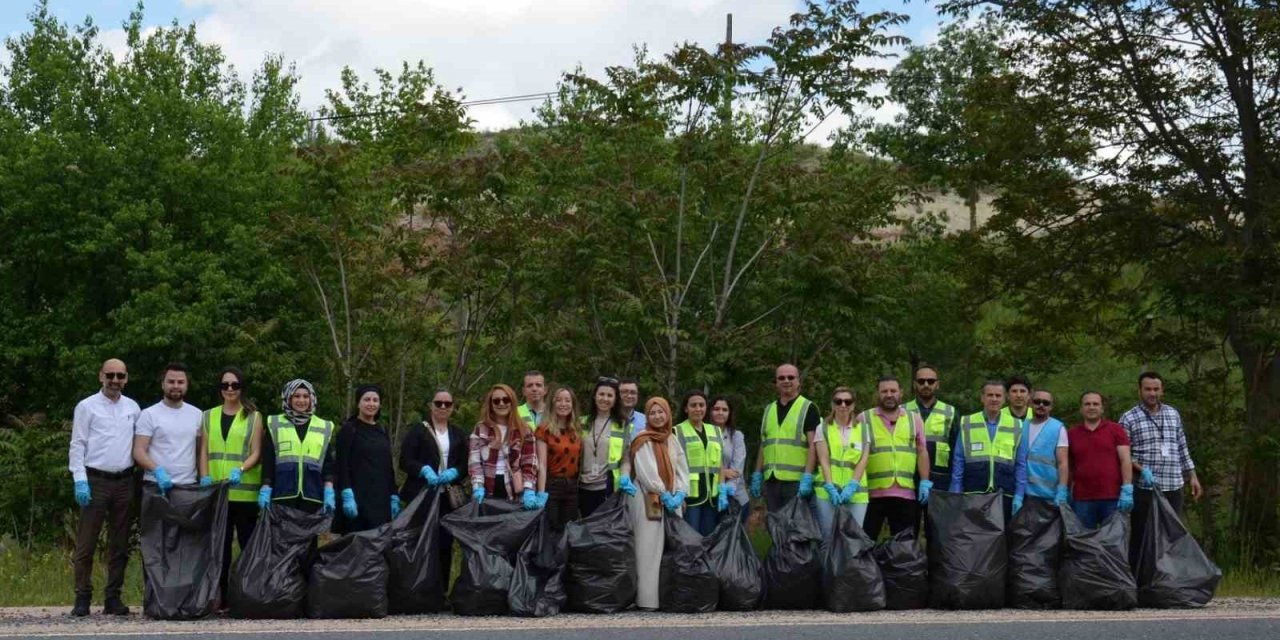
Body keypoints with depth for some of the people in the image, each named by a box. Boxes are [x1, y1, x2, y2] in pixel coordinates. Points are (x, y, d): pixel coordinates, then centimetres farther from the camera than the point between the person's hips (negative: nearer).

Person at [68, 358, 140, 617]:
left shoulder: (133, 408, 9)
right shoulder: (87, 407, -1)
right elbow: (77, 446, -4)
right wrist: (80, 480, -12)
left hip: (124, 481, 4)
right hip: (95, 480, -4)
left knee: (120, 544, 7)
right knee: (86, 542, -3)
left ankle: (113, 597, 14)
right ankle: (82, 597, 2)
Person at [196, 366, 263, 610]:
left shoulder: (253, 417, 6)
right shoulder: (208, 416, 15)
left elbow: (256, 453, -1)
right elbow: (204, 451, 11)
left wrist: (240, 470, -19)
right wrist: (204, 478, -5)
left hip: (245, 491, -3)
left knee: (248, 543, -1)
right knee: (220, 544, 4)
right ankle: (221, 596, 8)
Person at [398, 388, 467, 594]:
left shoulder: (458, 434, 16)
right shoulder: (417, 430, 5)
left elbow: (465, 465, 12)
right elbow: (405, 461, -3)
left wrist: (452, 473, -10)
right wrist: (425, 470, -19)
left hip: (449, 498, 3)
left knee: (445, 543, 0)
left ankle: (441, 591, 7)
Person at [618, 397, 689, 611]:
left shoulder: (672, 439, 14)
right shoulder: (643, 441, -4)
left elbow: (682, 469, 12)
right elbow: (647, 473, -12)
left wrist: (680, 494, -3)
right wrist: (665, 496, -12)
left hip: (671, 501, 6)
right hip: (647, 501, -6)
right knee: (649, 551, -8)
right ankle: (647, 599, -9)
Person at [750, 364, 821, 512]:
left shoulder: (808, 408, 1)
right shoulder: (768, 410, 18)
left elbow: (813, 445, -7)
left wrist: (807, 477, -16)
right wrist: (757, 475, 13)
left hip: (796, 481, -5)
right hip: (770, 479, 6)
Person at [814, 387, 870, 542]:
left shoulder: (863, 429, 11)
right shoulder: (823, 428, 8)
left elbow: (863, 461, 2)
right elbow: (824, 461, -1)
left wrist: (851, 486, -11)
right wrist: (831, 488, -13)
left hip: (855, 493, 1)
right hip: (828, 492, -1)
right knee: (828, 538, -3)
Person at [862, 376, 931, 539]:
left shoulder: (914, 419, 13)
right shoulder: (864, 419, 4)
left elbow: (922, 452, 12)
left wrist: (925, 482, 3)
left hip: (907, 494, 2)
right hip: (872, 493, -2)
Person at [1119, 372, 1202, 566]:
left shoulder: (1173, 414, 13)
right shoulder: (1128, 419, -2)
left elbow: (1182, 449, 18)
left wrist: (1192, 476, 13)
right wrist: (1141, 469, -19)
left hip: (1173, 488, 4)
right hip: (1144, 489, -4)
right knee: (1141, 537, -1)